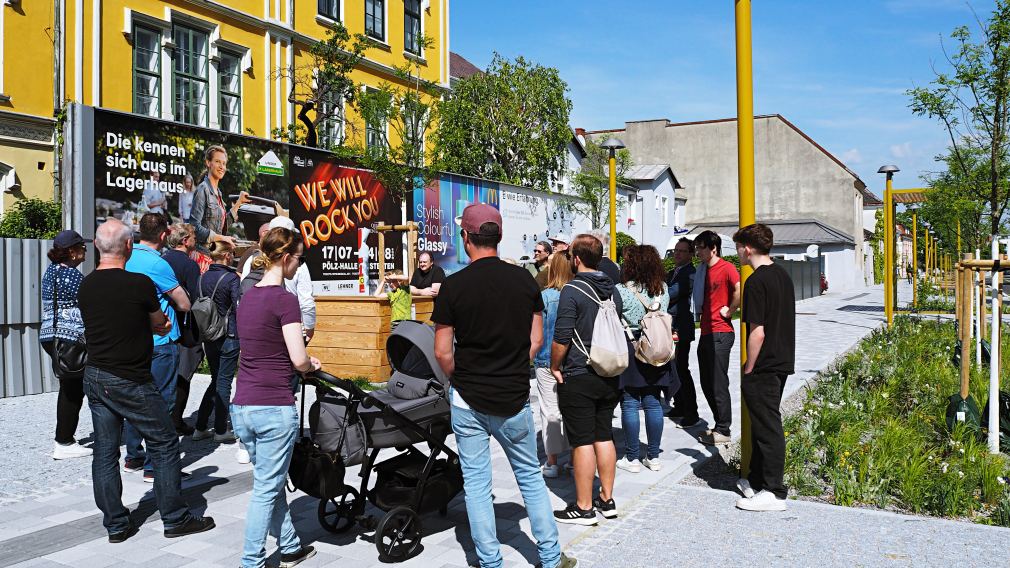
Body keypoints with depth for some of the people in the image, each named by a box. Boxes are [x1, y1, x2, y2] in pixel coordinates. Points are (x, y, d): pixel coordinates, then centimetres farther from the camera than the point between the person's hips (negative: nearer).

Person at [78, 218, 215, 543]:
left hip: (94, 378, 7)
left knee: (105, 452, 11)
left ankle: (116, 525, 20)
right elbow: (160, 324, 0)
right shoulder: (139, 284, -16)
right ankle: (175, 519, 13)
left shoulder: (86, 286, 3)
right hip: (130, 382, -7)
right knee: (164, 446, 5)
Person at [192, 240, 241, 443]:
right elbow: (239, 308, -15)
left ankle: (200, 428, 17)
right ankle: (221, 431, 8)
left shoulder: (203, 277, 5)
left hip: (209, 336, 6)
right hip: (229, 337, -6)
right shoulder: (232, 278, -13)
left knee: (216, 380, 17)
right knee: (224, 382, 2)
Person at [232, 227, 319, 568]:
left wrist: (303, 361, 16)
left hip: (241, 407, 8)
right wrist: (312, 366, 5)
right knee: (266, 489, 4)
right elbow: (299, 359, -16)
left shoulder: (247, 297, 10)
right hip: (274, 408, -8)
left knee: (271, 482, 19)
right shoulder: (284, 299, -14)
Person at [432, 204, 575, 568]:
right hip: (515, 398, 2)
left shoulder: (453, 286, -10)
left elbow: (442, 351, -8)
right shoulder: (524, 279, -2)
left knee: (477, 483, 10)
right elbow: (535, 340, 3)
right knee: (530, 477, 17)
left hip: (468, 401, -2)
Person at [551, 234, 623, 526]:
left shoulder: (572, 291, -15)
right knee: (604, 437, 14)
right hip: (609, 375, 7)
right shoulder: (612, 290, 7)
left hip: (578, 378, -7)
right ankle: (607, 500, 23)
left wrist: (555, 367, -4)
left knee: (582, 442, -1)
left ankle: (584, 508, 7)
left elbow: (561, 337, -18)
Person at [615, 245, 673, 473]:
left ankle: (632, 458, 9)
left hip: (629, 350, -5)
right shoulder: (663, 289, 2)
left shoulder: (621, 290, -13)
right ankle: (653, 456, 18)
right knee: (653, 403, 10)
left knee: (630, 405, 3)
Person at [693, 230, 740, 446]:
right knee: (707, 384, 13)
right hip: (706, 333, 9)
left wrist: (728, 311, -16)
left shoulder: (726, 268, -11)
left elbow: (740, 291, -26)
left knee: (718, 384, -4)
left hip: (720, 334, -9)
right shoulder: (703, 271, 15)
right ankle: (720, 425, 23)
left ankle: (723, 431, 5)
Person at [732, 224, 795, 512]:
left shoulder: (757, 282, -18)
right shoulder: (783, 275, 10)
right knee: (764, 424, 18)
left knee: (767, 427, -1)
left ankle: (773, 493, 6)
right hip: (782, 362, 9)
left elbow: (757, 332, -21)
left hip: (764, 366, -9)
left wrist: (748, 370, -12)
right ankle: (757, 481, 29)